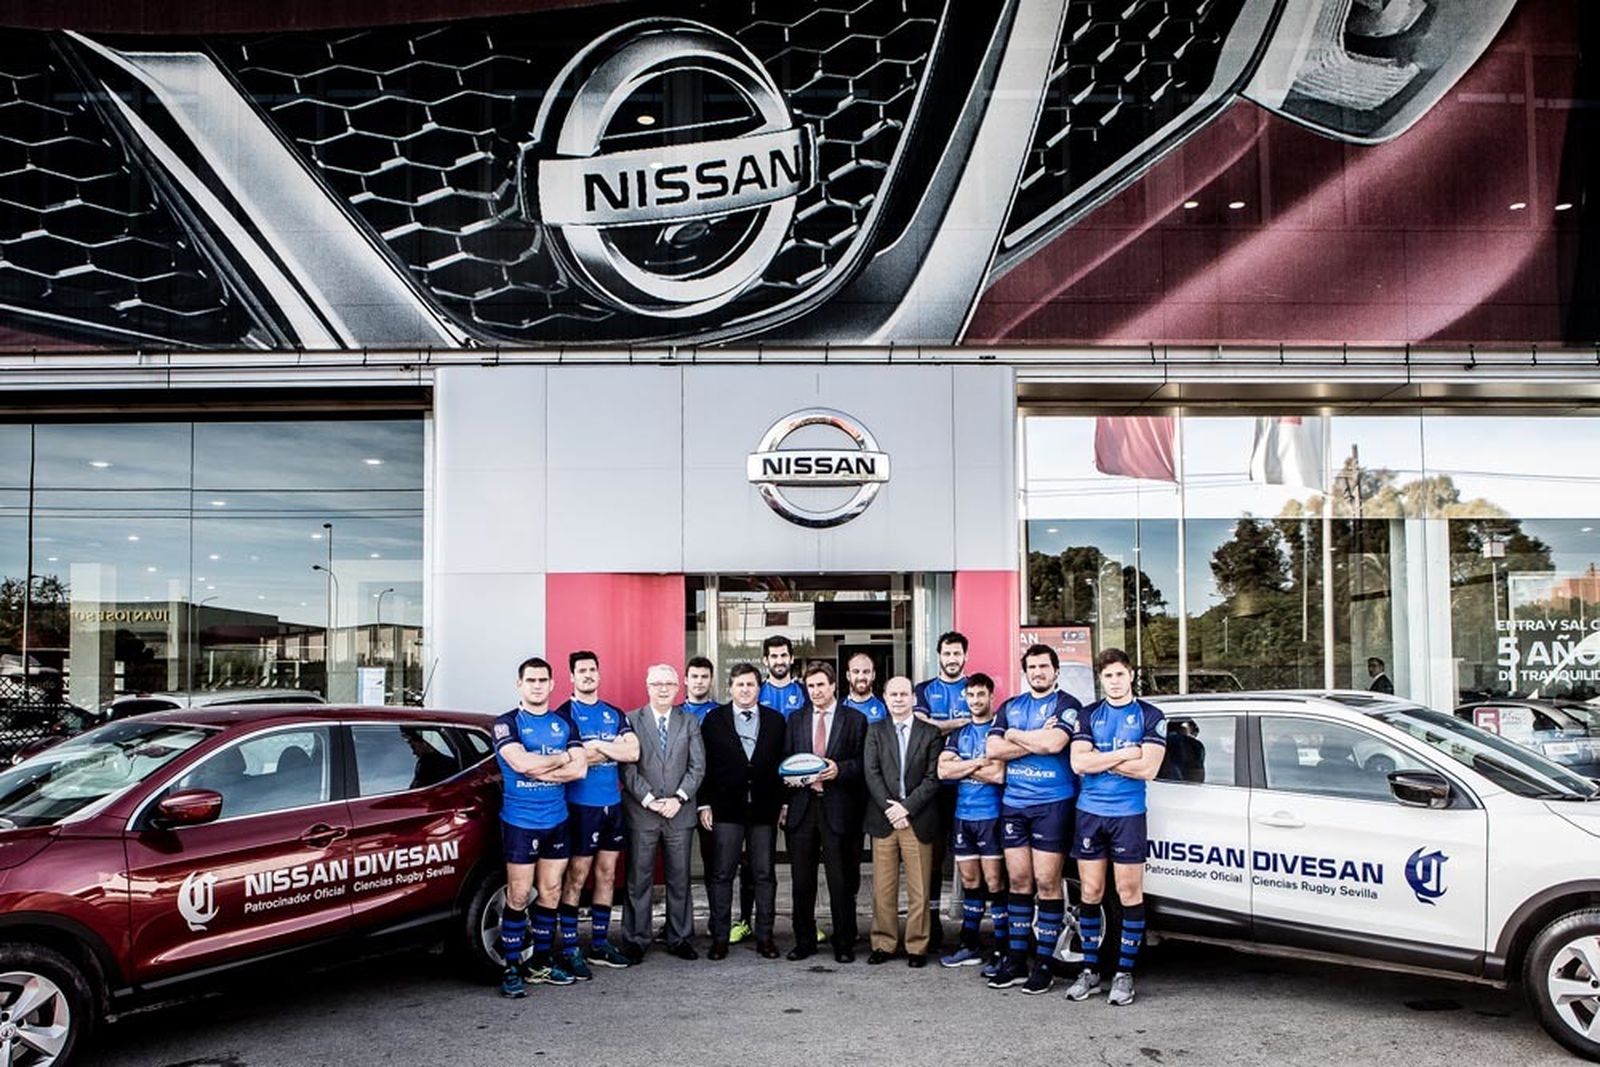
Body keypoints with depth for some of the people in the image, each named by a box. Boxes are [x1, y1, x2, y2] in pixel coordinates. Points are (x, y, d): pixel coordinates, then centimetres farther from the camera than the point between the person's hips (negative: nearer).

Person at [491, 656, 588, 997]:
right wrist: (561, 758, -9)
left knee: (551, 893, 10)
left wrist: (537, 769, -15)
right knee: (518, 897, -1)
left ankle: (541, 963, 21)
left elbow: (579, 768, -4)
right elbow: (520, 762, -22)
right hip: (520, 822, -5)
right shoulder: (507, 723, -4)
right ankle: (512, 969, 7)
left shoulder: (564, 723, 8)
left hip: (557, 820, 5)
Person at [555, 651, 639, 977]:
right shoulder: (565, 714, -4)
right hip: (580, 804, -6)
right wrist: (614, 749, -11)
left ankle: (600, 944, 20)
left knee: (607, 875, 11)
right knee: (576, 877, -3)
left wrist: (596, 746, -11)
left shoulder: (614, 714, 12)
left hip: (612, 803, 6)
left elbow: (633, 752, -1)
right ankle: (569, 950, 3)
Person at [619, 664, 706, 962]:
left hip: (679, 813, 2)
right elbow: (628, 766, -5)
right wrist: (649, 800, -13)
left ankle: (679, 938, 17)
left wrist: (678, 798, -10)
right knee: (639, 879, 2)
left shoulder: (689, 722, 9)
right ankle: (636, 940, 11)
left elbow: (697, 766, 3)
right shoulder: (631, 721, 2)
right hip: (641, 813, -2)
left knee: (679, 879, 8)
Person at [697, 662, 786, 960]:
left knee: (764, 874, 5)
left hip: (764, 808, 2)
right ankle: (720, 937, 9)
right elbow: (704, 764, 2)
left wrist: (783, 802, 2)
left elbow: (782, 763, 7)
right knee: (721, 874, 1)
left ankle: (764, 936, 13)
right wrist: (704, 804, -4)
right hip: (726, 808, -1)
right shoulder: (714, 720, 4)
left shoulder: (775, 720, 8)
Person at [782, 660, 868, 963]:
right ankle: (804, 941, 19)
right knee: (802, 881, 8)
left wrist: (839, 769, -17)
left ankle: (844, 944, 11)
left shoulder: (855, 720, 4)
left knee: (841, 881, 0)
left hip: (837, 808, -3)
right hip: (801, 805, 3)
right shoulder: (796, 719, 14)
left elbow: (862, 764, 0)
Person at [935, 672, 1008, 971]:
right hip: (963, 815, 5)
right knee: (970, 882, 12)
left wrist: (962, 767, -6)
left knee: (994, 883, -4)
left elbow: (998, 774, -15)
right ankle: (970, 946, 20)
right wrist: (979, 762, -10)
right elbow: (943, 770, 0)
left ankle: (1002, 950, 1)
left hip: (991, 815, -5)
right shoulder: (958, 733, 13)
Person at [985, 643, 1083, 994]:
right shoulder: (1009, 707, 13)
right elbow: (994, 748, -1)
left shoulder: (1066, 704, -2)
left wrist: (1016, 736, -5)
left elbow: (1056, 742, -19)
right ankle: (1016, 959, 15)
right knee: (1019, 881, 8)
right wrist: (1038, 740, -10)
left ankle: (1043, 963, 4)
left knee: (1046, 883, -3)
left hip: (1052, 803, -5)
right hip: (1013, 803, 5)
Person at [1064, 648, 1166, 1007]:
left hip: (1128, 814, -2)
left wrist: (1099, 759, -9)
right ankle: (1090, 970, 16)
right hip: (1089, 812, 3)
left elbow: (1148, 768, -12)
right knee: (1090, 893, 6)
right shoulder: (1087, 716, 8)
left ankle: (1124, 973, 9)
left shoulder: (1150, 717, 0)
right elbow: (1079, 763, -5)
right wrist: (1124, 754, -10)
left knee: (1129, 893, 0)